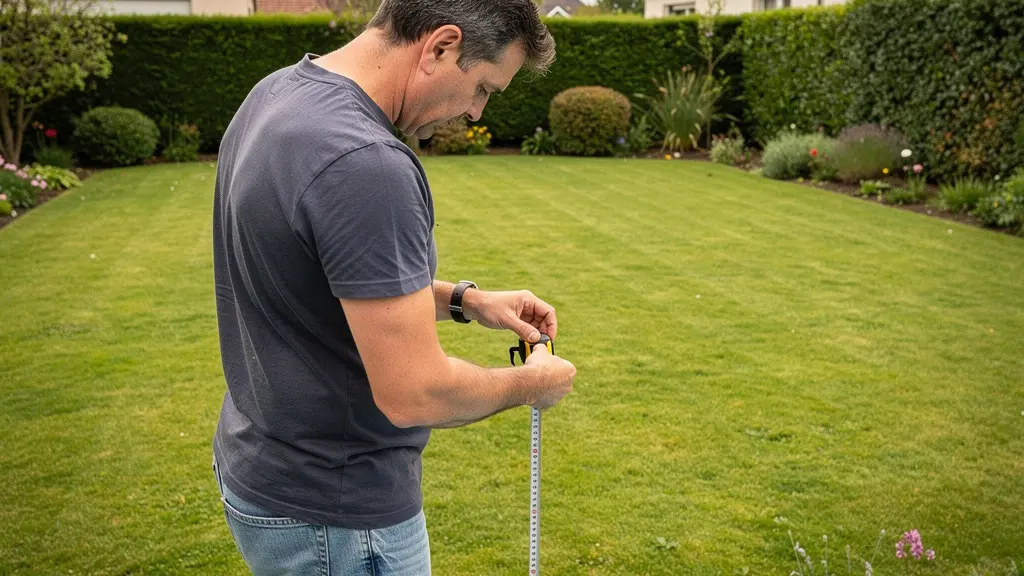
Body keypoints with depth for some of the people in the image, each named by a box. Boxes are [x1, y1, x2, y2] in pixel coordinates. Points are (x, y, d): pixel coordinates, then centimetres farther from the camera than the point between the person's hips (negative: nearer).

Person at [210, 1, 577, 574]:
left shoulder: (279, 93, 0)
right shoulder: (365, 164, -31)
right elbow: (415, 393, -28)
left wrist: (465, 300, 5)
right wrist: (531, 383, -10)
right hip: (332, 517, -9)